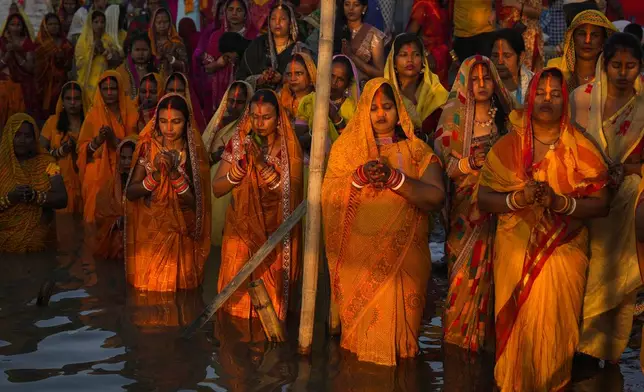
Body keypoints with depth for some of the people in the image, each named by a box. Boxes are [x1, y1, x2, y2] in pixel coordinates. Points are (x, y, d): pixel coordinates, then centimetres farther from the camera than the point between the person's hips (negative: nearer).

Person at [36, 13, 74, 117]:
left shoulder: (65, 44, 12)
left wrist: (63, 59, -5)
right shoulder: (40, 43, 3)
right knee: (46, 109, -11)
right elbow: (37, 65, 1)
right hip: (45, 82, -2)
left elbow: (69, 67, 14)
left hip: (60, 82, 2)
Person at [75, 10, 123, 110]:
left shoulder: (108, 40, 9)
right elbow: (79, 63, -6)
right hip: (89, 82, -2)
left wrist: (104, 51, -12)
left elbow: (117, 60, 1)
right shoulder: (83, 40, 2)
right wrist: (93, 51, -14)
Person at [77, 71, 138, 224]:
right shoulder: (94, 114, 2)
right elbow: (82, 149, -1)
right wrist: (98, 140, -20)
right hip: (98, 175, -1)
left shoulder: (130, 114, 3)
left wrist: (115, 139, -16)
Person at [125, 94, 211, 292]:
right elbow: (130, 193, -6)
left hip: (181, 238, -1)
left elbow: (194, 202, -11)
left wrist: (174, 172, -24)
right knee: (148, 293, 1)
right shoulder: (148, 147, -1)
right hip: (149, 235, 1)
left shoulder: (193, 153, -5)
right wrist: (155, 174, -22)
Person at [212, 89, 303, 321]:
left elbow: (291, 194, -16)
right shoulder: (238, 144, -1)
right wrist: (240, 167, -20)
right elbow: (217, 189, -4)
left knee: (273, 297, 3)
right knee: (238, 297, 0)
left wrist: (263, 165, -26)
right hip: (242, 231, 1)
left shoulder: (289, 148, -5)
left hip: (277, 236, -1)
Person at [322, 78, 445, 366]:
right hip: (357, 257, 1)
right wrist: (359, 177, -20)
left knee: (396, 320, 1)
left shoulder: (418, 151, 4)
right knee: (361, 320, 4)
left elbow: (436, 198, -9)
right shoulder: (346, 147, 7)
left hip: (403, 256, 0)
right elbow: (328, 196, -3)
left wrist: (394, 177, -21)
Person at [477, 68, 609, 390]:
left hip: (564, 253, 0)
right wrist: (518, 198, -19)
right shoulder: (507, 146, 1)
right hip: (515, 252, 0)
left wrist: (561, 202, -19)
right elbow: (483, 199, -1)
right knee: (517, 326, 4)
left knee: (554, 327, 2)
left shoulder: (582, 149, 0)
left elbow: (601, 204, -4)